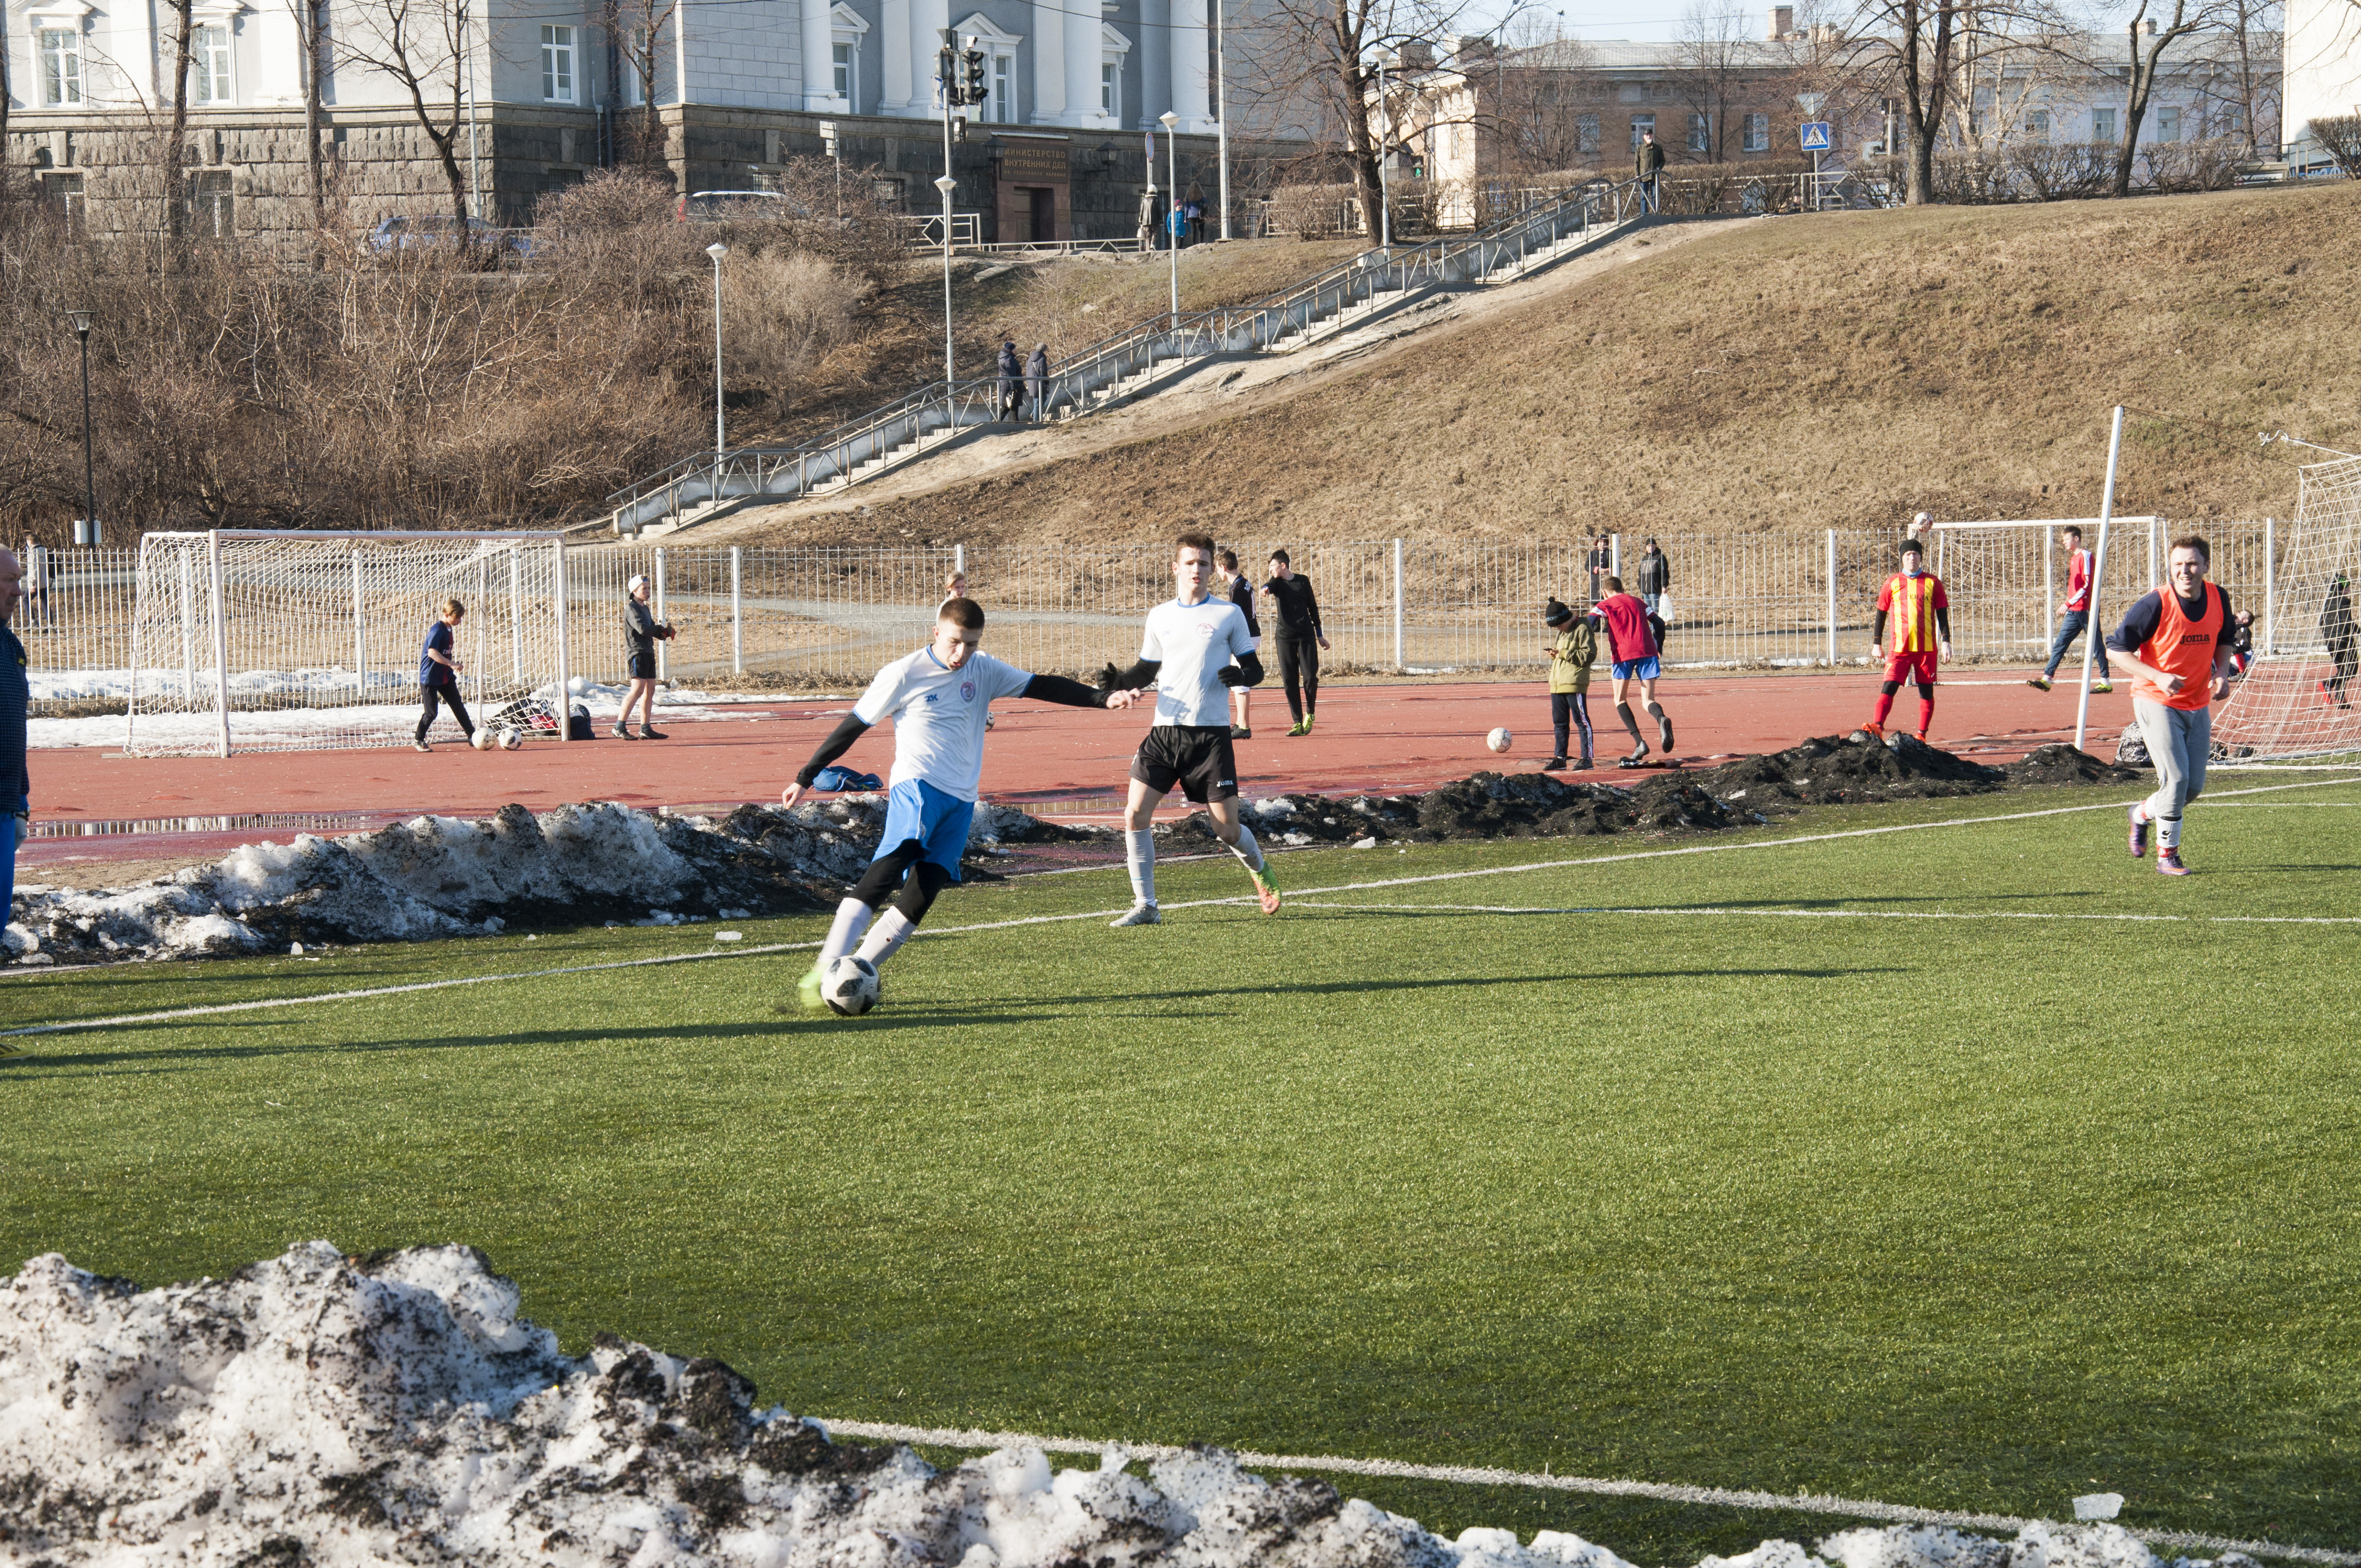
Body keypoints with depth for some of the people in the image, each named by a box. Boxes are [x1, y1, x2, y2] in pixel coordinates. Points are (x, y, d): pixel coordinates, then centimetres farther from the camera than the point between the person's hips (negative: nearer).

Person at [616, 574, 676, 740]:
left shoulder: (645, 609, 19)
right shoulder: (632, 609, -10)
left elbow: (653, 631, 20)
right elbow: (643, 629, -23)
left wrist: (664, 633, -1)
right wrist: (660, 629, -8)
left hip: (648, 653, 10)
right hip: (637, 653, -10)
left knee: (650, 690, 9)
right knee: (638, 689, -17)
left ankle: (646, 729, 14)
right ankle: (620, 727, -18)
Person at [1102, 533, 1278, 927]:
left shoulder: (1228, 614, 3)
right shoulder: (1159, 617, 12)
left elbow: (1254, 668, 7)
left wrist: (1240, 675, -17)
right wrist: (1121, 684, -1)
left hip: (1211, 735, -3)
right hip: (1164, 732, 3)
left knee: (1228, 829, -1)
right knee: (1136, 814, -10)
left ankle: (1260, 872, 32)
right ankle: (1145, 907, -1)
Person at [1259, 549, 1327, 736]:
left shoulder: (1303, 581, 6)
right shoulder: (1277, 583, 5)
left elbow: (1312, 607, 13)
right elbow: (1270, 586, -20)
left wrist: (1319, 634, 15)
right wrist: (1265, 588, -45)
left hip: (1306, 636, -1)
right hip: (1284, 636, 1)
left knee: (1310, 676, -8)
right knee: (1289, 680, -3)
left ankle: (1310, 714, 16)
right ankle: (1298, 722, 3)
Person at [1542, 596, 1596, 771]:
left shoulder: (1582, 629, -8)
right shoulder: (1562, 632, 20)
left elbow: (1589, 655, -16)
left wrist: (1564, 654, -17)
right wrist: (1555, 654, 6)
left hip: (1575, 683, -9)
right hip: (1557, 683, 9)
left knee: (1581, 721, -6)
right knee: (1559, 722, 10)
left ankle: (1587, 759, -5)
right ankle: (1560, 758, 16)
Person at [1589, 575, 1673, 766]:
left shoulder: (1605, 605, 13)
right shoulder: (1637, 602, 25)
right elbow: (1659, 625, 23)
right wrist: (1658, 649, 31)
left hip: (1623, 653, -3)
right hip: (1648, 651, 3)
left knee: (1620, 700, 14)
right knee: (1648, 701, 4)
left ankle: (1639, 742, -4)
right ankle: (1661, 719, -34)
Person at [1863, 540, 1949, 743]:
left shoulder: (1932, 582, 6)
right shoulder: (1892, 583, 7)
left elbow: (1942, 614, 7)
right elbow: (1881, 614, 13)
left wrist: (1945, 642, -2)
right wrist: (1877, 643, 10)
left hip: (1927, 648, 0)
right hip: (1900, 648, 0)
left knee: (1926, 692, 4)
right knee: (1889, 687, -12)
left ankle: (1922, 735, 11)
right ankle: (1877, 728, -22)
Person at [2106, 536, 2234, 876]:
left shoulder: (2218, 599, -4)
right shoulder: (2155, 604, -20)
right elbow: (2115, 649, -15)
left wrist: (2221, 674, -4)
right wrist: (2158, 677, -26)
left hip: (2197, 704, 5)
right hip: (2156, 702, -5)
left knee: (2194, 786, 7)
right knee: (2176, 777, -16)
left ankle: (2143, 814, 35)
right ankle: (2167, 855, -1)